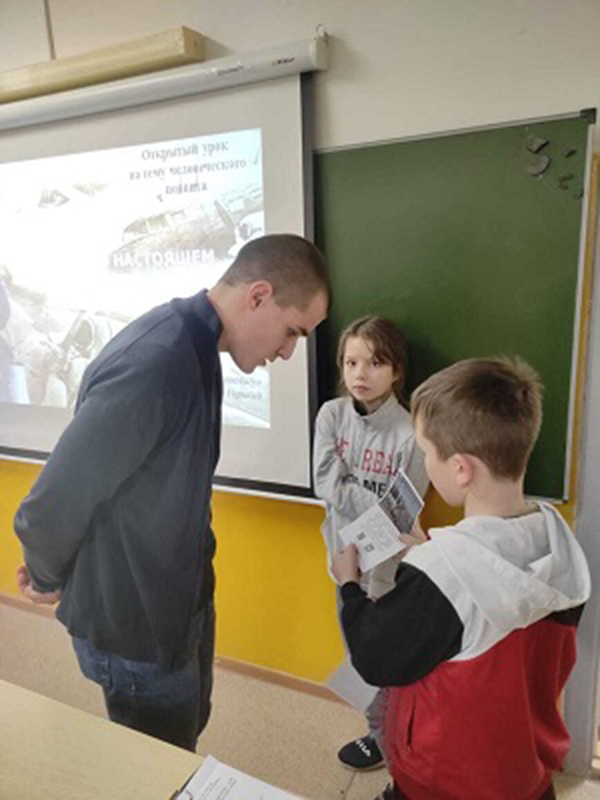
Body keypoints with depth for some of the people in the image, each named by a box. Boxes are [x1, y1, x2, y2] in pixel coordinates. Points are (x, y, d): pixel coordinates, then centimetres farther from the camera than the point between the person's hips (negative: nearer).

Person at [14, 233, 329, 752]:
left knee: (186, 733, 29)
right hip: (134, 626, -8)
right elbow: (51, 506, -27)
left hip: (183, 599, 8)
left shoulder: (194, 348, -2)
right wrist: (48, 582, -8)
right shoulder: (152, 367, -34)